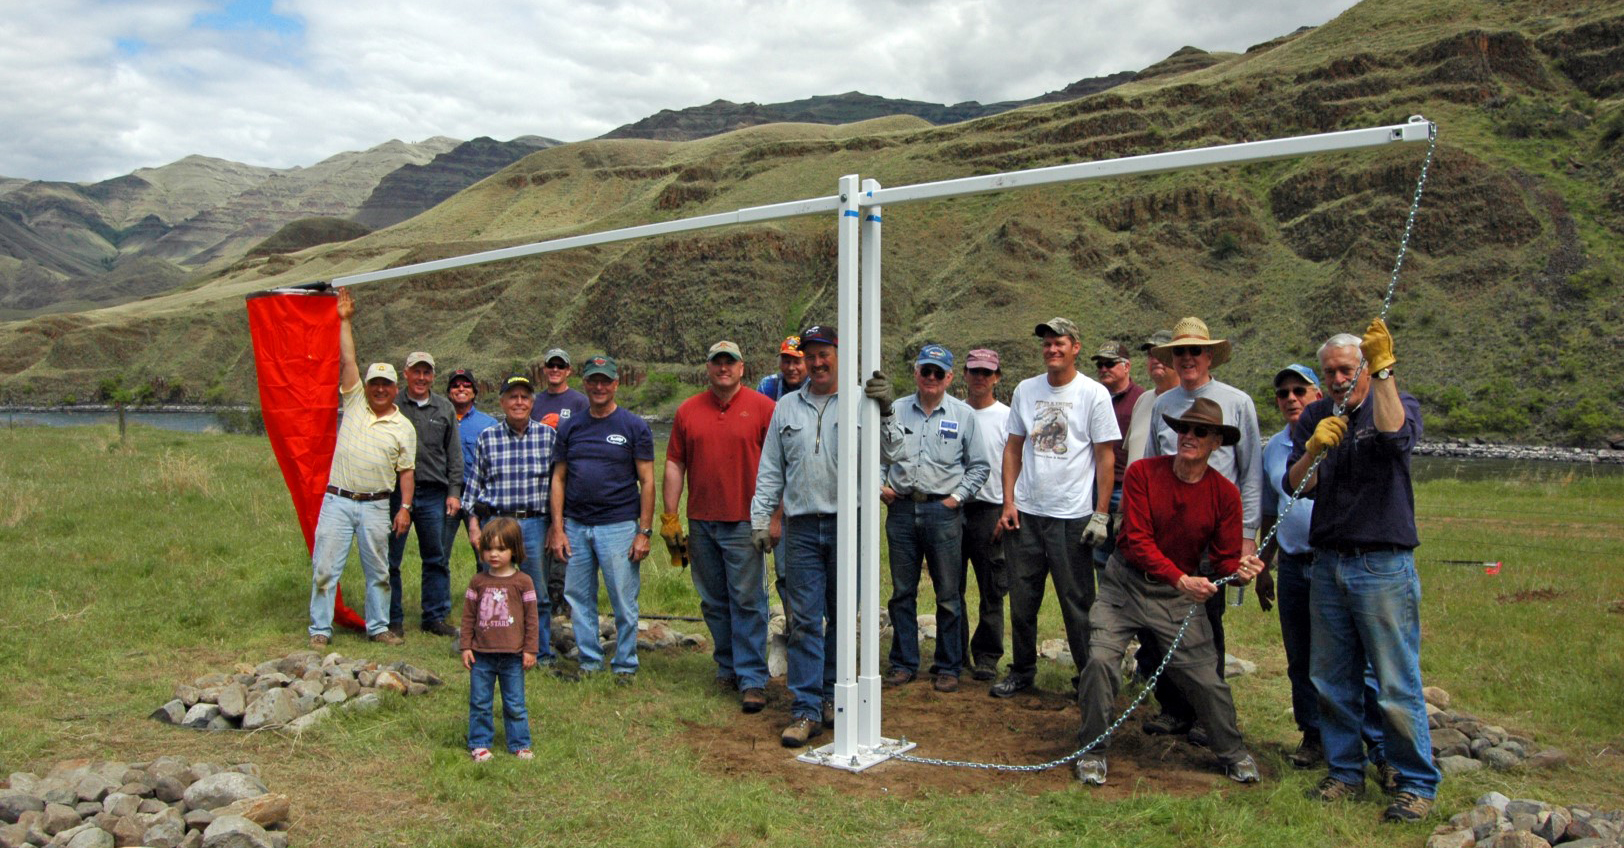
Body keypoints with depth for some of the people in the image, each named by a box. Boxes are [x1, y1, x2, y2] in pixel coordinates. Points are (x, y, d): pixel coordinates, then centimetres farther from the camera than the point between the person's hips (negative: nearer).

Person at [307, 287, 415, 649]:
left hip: (376, 506, 0)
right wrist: (345, 320, 2)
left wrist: (405, 507, -4)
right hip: (338, 500, 0)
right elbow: (347, 359, 2)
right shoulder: (354, 402, 6)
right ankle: (320, 629, 10)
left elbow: (406, 471, 5)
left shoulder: (403, 427, 5)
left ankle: (378, 627, 20)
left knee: (378, 571, 8)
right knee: (325, 567, 1)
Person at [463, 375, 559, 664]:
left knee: (539, 593, 3)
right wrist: (474, 524, 5)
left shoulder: (548, 436, 3)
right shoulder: (486, 438, 6)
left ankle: (542, 652, 18)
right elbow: (475, 483, 10)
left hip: (535, 523, 0)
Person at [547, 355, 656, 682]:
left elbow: (646, 482, -1)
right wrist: (558, 529, 3)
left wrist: (644, 532, -7)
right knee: (579, 598, 9)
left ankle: (625, 664, 14)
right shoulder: (569, 427, 10)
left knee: (624, 601, 0)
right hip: (575, 526, 4)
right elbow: (559, 479, 11)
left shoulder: (634, 427, 0)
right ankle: (590, 662, 23)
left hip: (619, 526, -4)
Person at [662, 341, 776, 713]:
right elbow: (674, 465, 11)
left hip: (744, 523, -4)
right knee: (714, 602, 12)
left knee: (748, 601, -3)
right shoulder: (688, 411, 9)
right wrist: (669, 518, 7)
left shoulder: (762, 408, -1)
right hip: (701, 523, 4)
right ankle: (728, 668, 25)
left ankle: (752, 679, 3)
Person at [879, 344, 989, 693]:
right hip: (901, 508, 2)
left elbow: (978, 465, 7)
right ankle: (904, 663, 19)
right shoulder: (895, 410, 9)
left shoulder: (964, 414, 5)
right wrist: (881, 484, -4)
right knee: (902, 592, 8)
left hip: (943, 511, -2)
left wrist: (958, 496, -3)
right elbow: (879, 455, 11)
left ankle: (948, 666, 13)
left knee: (949, 595, 1)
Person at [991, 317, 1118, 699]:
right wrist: (1008, 502, 3)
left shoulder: (1093, 394, -3)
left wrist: (1101, 514, -8)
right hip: (1025, 513, 4)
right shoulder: (1025, 390, 9)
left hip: (1071, 516, -4)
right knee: (1022, 599, 10)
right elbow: (1013, 448, 11)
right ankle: (1022, 670, 25)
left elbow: (1106, 457, -3)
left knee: (1077, 601, 3)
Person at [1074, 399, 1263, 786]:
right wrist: (1180, 578, -29)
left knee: (1206, 677, 1)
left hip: (1178, 595, 1)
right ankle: (1093, 751, 6)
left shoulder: (1225, 494, -6)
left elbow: (1224, 558, -3)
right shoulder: (1143, 473, -11)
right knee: (1101, 659, -14)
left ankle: (1233, 752, 29)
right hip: (1124, 583, -1)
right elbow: (1138, 540, -17)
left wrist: (1239, 570, -28)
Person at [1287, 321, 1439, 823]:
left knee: (1396, 684, -2)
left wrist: (1384, 370, -26)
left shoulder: (1398, 404, -1)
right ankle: (1345, 772, 24)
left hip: (1384, 567, -5)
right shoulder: (1314, 417, 10)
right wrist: (1314, 449, -20)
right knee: (1332, 681, 11)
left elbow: (1395, 435, -26)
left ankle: (1417, 785, 11)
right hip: (1328, 564, 5)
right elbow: (1296, 486, -1)